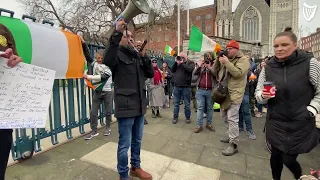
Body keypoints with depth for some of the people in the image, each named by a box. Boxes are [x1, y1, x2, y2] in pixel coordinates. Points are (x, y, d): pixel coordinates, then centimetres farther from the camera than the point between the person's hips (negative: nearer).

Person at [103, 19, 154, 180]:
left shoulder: (138, 56, 13)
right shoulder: (117, 55, -6)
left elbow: (150, 74, 7)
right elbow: (107, 60, -29)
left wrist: (144, 56, -4)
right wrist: (116, 33, -30)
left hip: (139, 105, 7)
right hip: (125, 106, -6)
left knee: (137, 141, 21)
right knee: (124, 145, 6)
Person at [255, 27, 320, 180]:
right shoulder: (268, 67, -2)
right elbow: (258, 94, 3)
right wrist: (263, 95, -17)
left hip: (300, 124, -2)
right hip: (276, 123, 2)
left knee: (289, 159, 6)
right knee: (275, 155, 13)